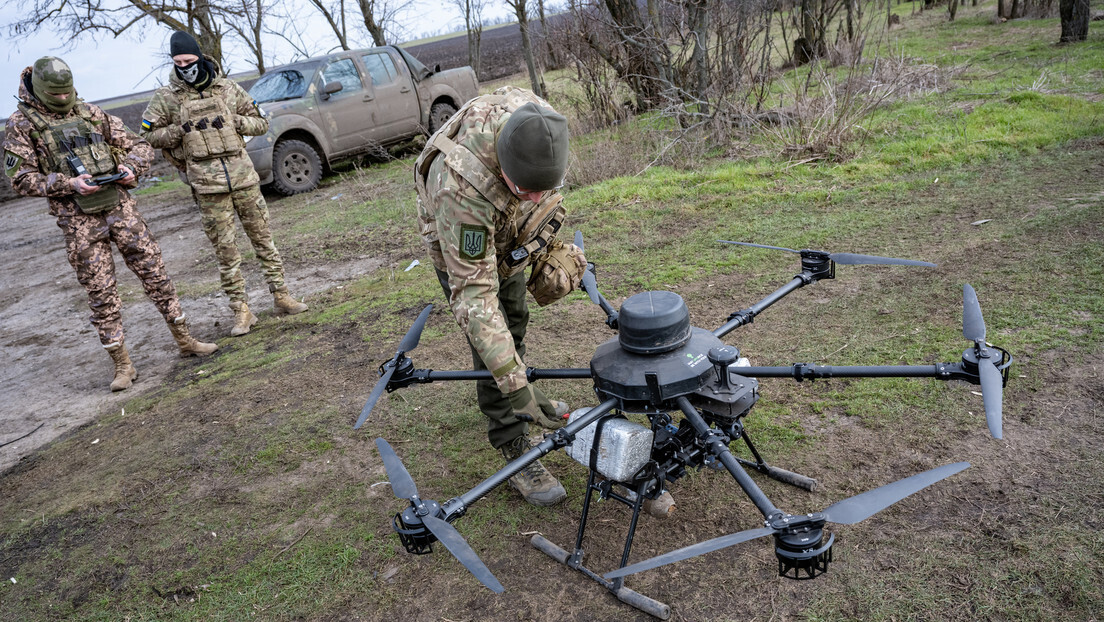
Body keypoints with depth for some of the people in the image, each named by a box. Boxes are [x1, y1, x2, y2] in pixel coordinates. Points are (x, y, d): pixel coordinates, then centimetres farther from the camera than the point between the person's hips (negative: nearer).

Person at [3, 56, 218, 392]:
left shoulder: (91, 113, 9)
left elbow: (139, 146, 12)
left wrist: (130, 167, -9)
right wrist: (69, 184, -17)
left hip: (121, 206, 3)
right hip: (79, 221, -3)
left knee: (155, 273, 5)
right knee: (101, 293, 1)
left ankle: (185, 342, 17)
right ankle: (122, 365, 10)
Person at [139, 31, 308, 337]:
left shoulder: (227, 88, 7)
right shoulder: (166, 97, 3)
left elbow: (261, 122, 11)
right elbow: (147, 135, 7)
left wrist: (234, 122, -7)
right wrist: (180, 130, -9)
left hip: (243, 175, 2)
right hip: (207, 184, -1)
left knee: (262, 238, 6)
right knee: (226, 250, 1)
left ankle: (280, 296, 16)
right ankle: (241, 311, 7)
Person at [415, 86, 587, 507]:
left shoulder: (534, 119, -31)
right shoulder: (462, 189, -48)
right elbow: (474, 293, -44)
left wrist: (550, 241, 3)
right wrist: (513, 381, -45)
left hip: (509, 240, 6)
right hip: (463, 253, -6)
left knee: (515, 322, 24)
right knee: (494, 344, -8)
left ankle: (524, 397, 49)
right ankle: (517, 458, 6)